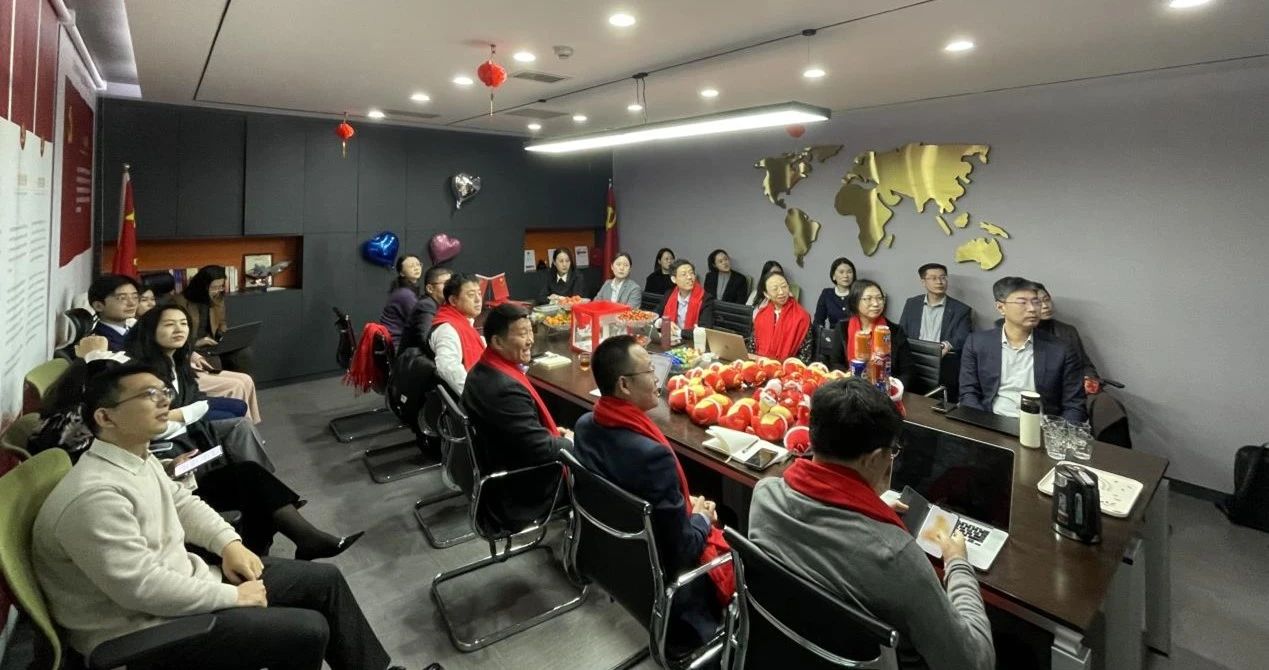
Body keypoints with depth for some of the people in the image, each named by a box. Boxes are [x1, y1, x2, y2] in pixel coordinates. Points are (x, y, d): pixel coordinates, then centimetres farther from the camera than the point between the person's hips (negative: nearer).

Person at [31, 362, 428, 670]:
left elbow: (182, 502, 17)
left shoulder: (138, 457, 3)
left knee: (324, 580, 4)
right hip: (145, 629, -9)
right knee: (308, 631, -18)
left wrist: (230, 543, 1)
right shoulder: (95, 495, -28)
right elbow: (143, 588, -30)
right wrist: (232, 596, -19)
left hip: (181, 582, 9)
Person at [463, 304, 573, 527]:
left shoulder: (483, 370, 0)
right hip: (518, 493, -9)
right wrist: (570, 442, -8)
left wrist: (551, 431, 5)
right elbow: (542, 450, -28)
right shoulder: (506, 388, -32)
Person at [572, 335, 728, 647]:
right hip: (662, 571, -7)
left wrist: (683, 504, 3)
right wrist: (702, 517, -5)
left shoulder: (586, 425, -10)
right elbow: (681, 549, -25)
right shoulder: (651, 454, -36)